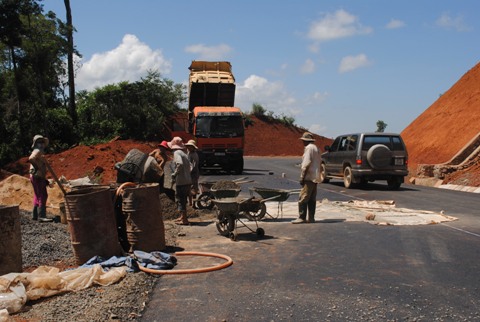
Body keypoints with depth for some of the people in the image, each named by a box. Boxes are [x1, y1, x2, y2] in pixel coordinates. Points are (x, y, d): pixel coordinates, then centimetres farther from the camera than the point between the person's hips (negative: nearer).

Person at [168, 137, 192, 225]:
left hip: (181, 181, -9)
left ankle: (184, 220, 1)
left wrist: (174, 175, -20)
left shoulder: (177, 153, -11)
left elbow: (180, 164, -29)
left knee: (180, 200, -1)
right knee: (183, 199, 20)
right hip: (188, 180, 9)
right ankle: (183, 216, 32)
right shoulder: (184, 153, 16)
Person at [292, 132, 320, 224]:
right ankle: (311, 218, 11)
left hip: (309, 177, -10)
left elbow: (306, 164, -17)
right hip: (315, 177, 10)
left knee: (303, 198, -9)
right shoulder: (315, 148, 20)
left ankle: (302, 217, -10)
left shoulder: (309, 148, -10)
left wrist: (302, 177, -15)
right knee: (312, 199, 10)